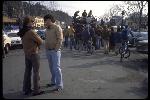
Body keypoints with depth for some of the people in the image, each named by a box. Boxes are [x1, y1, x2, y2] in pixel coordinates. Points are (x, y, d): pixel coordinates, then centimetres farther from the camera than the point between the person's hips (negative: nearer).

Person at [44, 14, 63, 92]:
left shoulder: (57, 28, -8)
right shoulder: (47, 29, 14)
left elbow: (60, 39, -14)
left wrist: (56, 49, -17)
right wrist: (46, 48, 9)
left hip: (55, 51, -7)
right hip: (48, 51, 7)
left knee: (56, 68, -8)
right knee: (51, 68, 13)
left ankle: (59, 85, -3)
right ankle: (53, 82, 25)